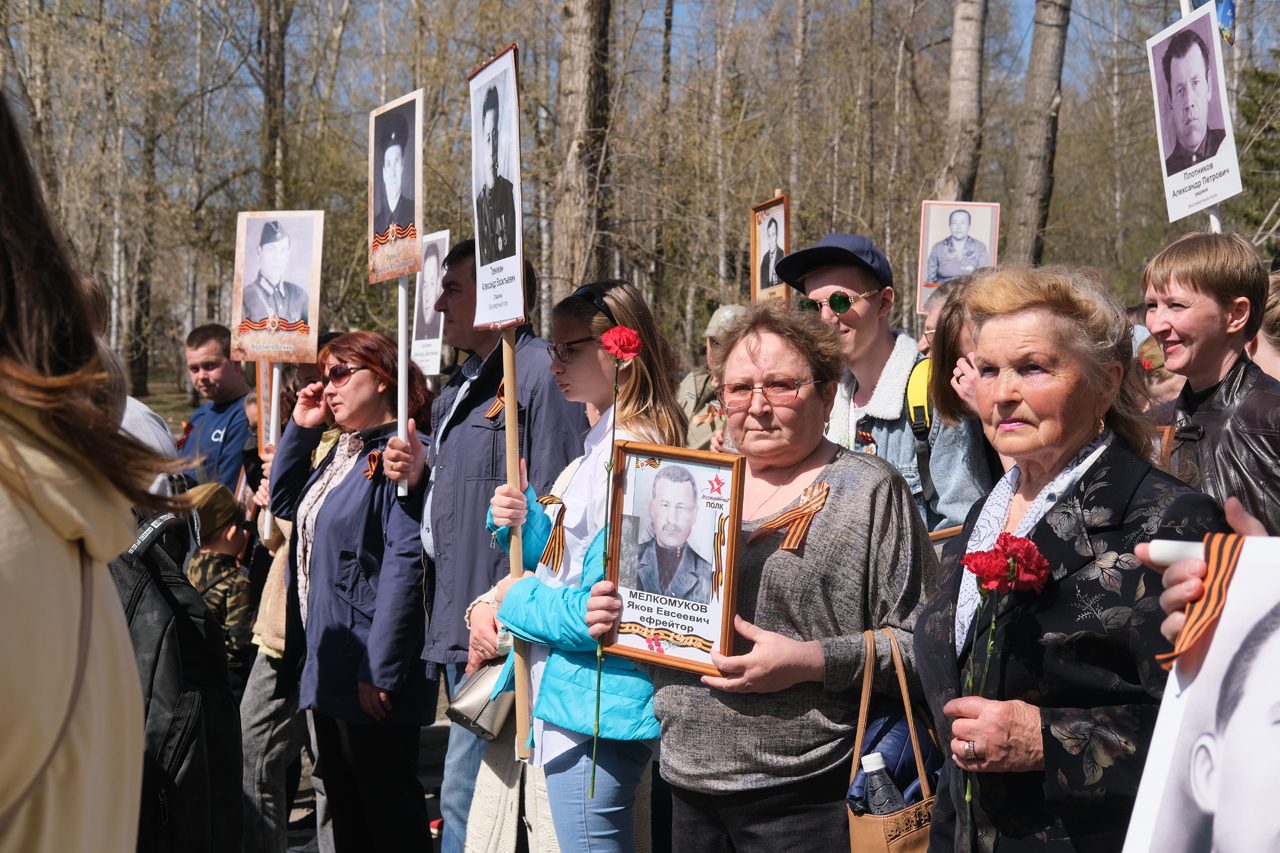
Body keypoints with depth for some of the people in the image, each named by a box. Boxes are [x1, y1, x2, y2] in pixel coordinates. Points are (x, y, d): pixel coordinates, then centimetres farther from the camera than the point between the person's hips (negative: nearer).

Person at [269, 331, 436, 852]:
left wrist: (380, 671, -24)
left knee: (388, 810, 0)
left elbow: (405, 563, -23)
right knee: (344, 808, 17)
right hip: (326, 666, 10)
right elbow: (284, 502, 26)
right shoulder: (341, 453, 15)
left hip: (369, 672, -9)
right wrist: (301, 428, 13)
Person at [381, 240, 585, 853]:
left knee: (465, 800, -7)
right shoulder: (460, 386, 19)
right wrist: (419, 476, 6)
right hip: (455, 624, 10)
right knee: (467, 797, 16)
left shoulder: (539, 374, -13)